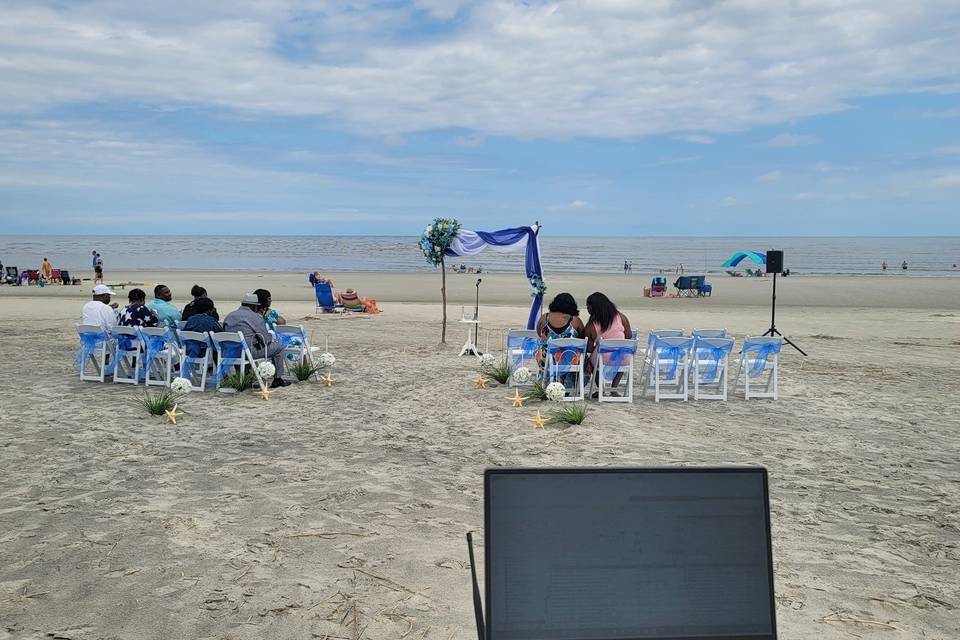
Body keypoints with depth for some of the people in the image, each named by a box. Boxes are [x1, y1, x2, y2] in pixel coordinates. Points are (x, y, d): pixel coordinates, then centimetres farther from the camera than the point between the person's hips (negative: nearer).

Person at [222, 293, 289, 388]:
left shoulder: (229, 316, 13)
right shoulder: (256, 317, -7)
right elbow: (266, 339, -6)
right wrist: (271, 336, 19)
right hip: (249, 352, -7)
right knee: (278, 347, 10)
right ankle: (278, 379, 15)